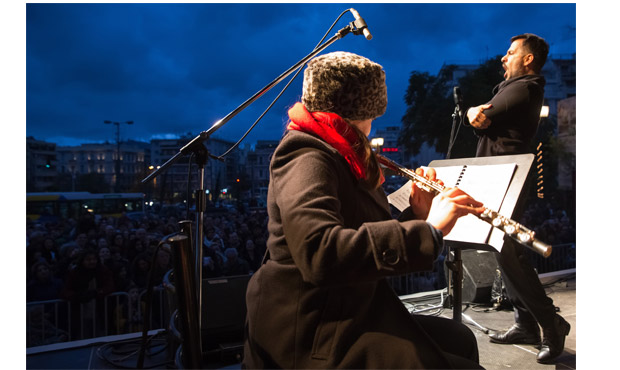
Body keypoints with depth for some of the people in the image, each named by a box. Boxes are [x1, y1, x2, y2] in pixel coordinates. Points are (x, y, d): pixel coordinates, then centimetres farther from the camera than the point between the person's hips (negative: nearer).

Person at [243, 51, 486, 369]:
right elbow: (320, 253, -36)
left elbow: (368, 235, 15)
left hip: (347, 315, 10)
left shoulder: (336, 158, 12)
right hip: (316, 334, -9)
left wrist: (415, 215, -1)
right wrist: (428, 230, -32)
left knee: (460, 339, 19)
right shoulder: (307, 158, -18)